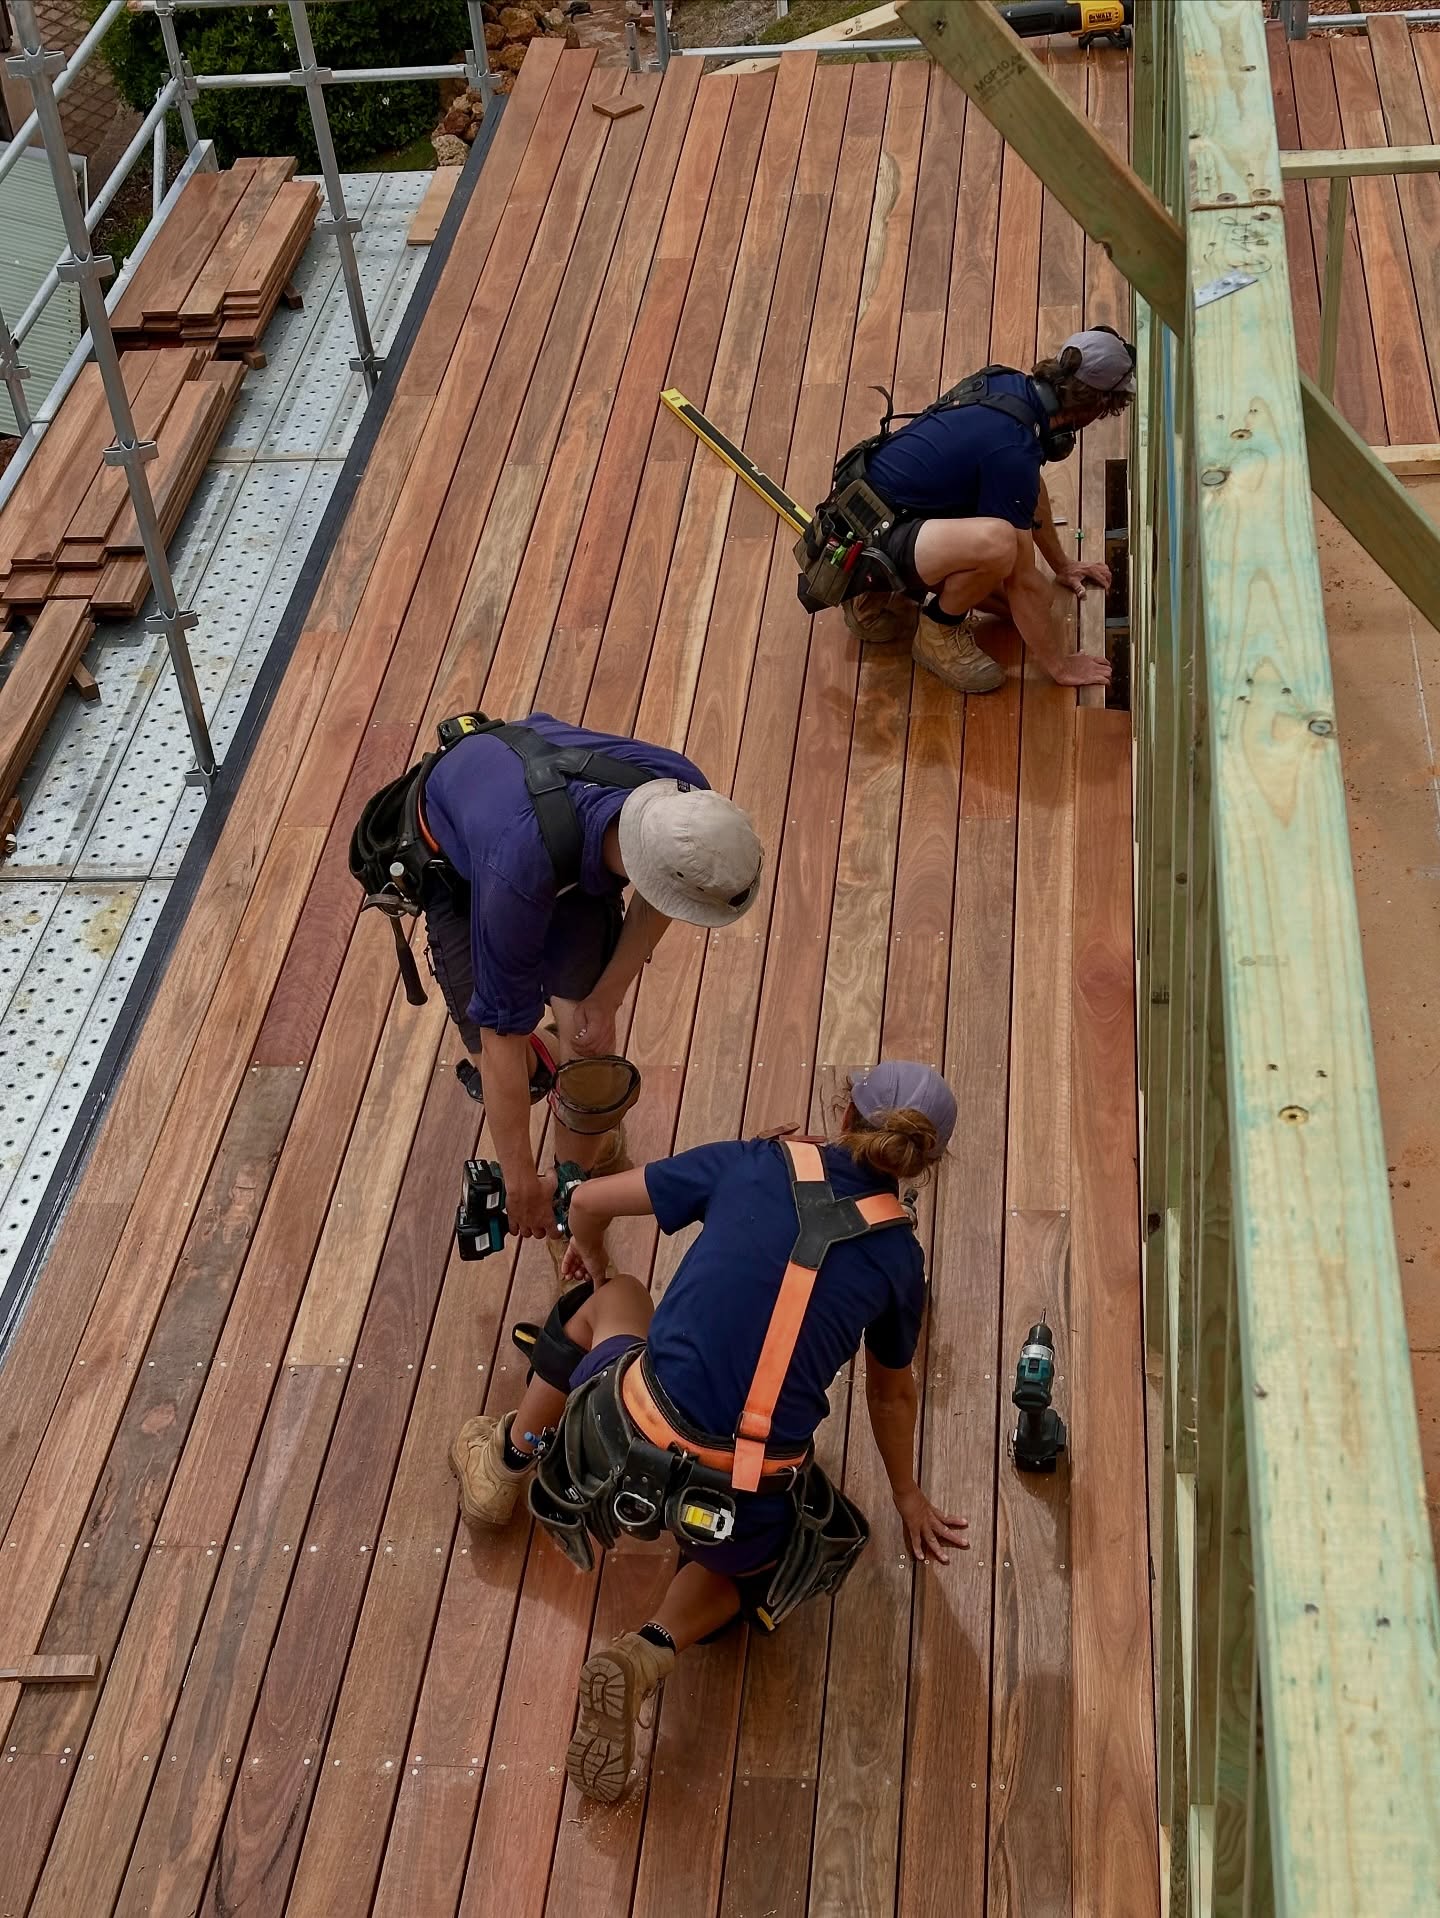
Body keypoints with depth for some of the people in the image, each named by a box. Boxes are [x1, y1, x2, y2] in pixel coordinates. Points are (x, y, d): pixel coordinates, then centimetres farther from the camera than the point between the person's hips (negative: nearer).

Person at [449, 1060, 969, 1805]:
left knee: (613, 1298, 31)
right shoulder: (897, 1254, 6)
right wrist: (906, 1493, 42)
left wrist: (588, 1253, 37)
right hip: (744, 1501, 0)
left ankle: (507, 1464, 45)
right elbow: (892, 1392, 23)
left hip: (631, 1440, 1)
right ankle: (650, 1654, 7)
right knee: (751, 1542, 37)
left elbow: (589, 1201, 13)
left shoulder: (754, 1166, 3)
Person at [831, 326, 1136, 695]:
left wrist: (1062, 565, 34)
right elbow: (1021, 581, -20)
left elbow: (1033, 491, 22)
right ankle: (939, 632, -7)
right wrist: (1061, 665, -9)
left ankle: (890, 598, 17)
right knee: (995, 541, -37)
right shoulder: (1012, 449, -27)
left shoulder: (1012, 386, 1)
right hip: (871, 537, -10)